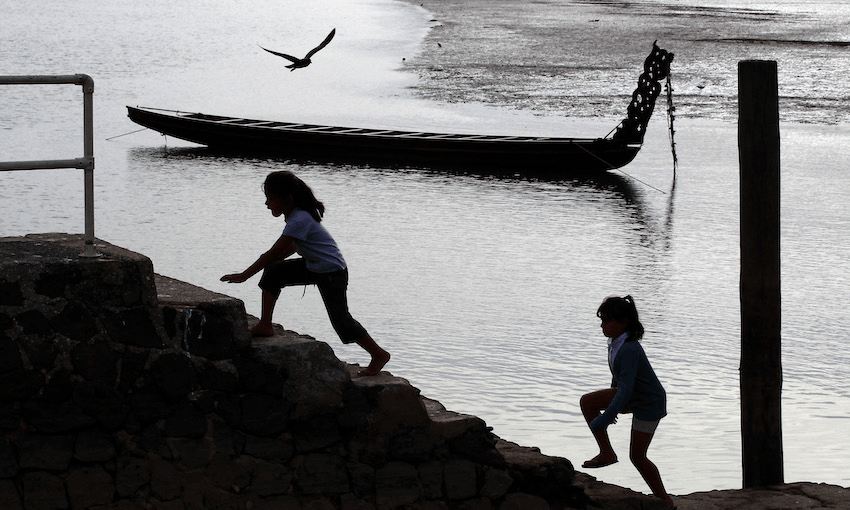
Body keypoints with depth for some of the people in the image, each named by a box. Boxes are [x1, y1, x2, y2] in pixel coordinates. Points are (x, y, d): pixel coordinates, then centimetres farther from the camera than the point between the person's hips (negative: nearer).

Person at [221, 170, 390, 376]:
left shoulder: (300, 220, -26)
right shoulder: (297, 215, 2)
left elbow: (273, 253, -24)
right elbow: (290, 248, 16)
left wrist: (244, 275, -20)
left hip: (333, 273, -9)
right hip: (314, 267, 9)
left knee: (341, 320, -3)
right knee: (273, 271, 0)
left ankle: (379, 355, 12)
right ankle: (265, 326, 3)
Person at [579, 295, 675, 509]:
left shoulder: (629, 351, -34)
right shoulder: (616, 342, -5)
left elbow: (625, 392, -36)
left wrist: (604, 419, -34)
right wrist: (610, 404, 24)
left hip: (648, 404, -9)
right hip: (632, 396, 9)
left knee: (637, 457, 0)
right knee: (587, 402, -3)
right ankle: (607, 453, 4)